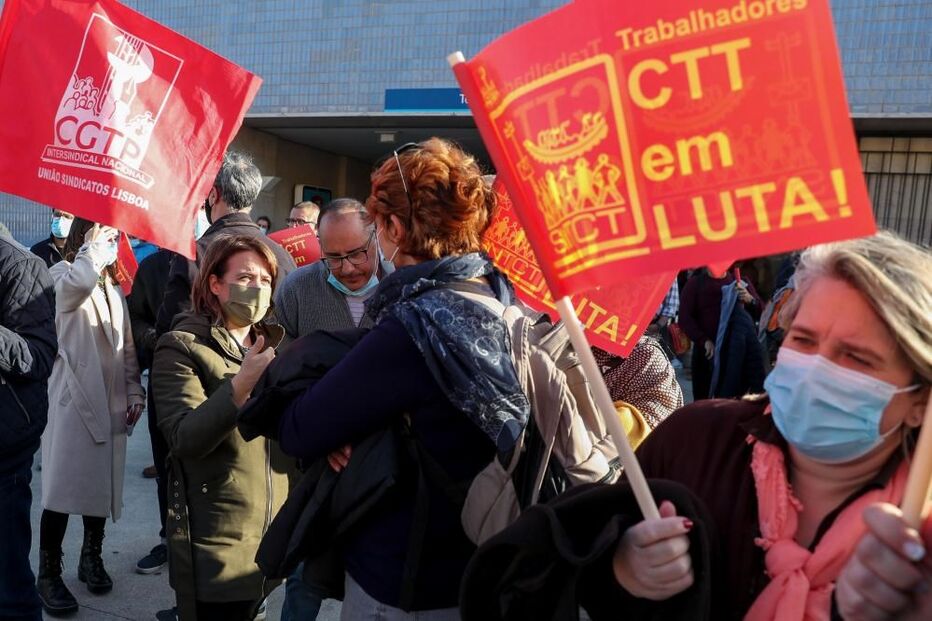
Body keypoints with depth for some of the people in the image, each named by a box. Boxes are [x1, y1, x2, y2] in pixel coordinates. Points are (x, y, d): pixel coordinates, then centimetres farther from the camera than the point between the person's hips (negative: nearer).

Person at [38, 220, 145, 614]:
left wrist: (133, 391, 8)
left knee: (102, 486, 12)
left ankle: (91, 559, 27)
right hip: (73, 399, -6)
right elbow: (78, 282, -30)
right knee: (63, 489, -4)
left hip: (109, 403, 6)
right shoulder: (61, 275, -2)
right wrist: (94, 245, -15)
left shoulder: (113, 288, 17)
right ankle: (49, 574, 10)